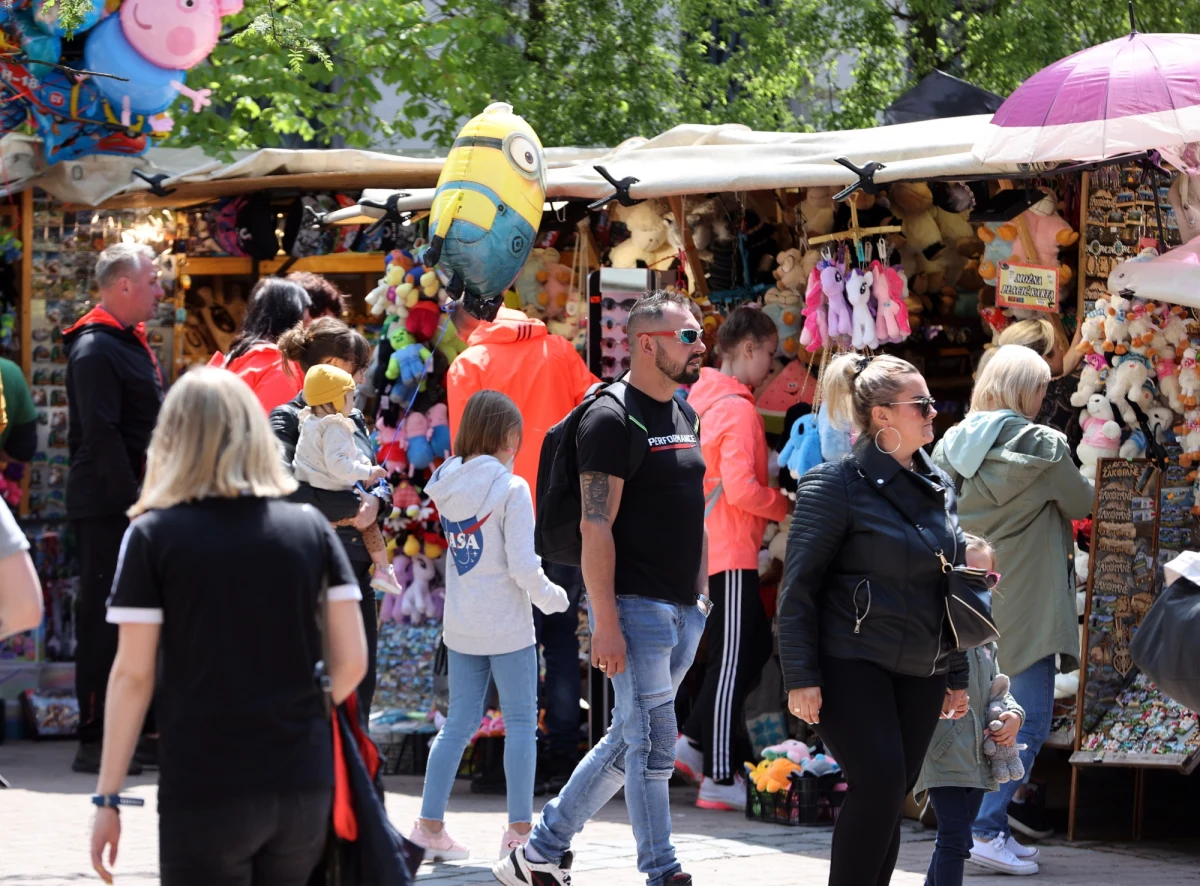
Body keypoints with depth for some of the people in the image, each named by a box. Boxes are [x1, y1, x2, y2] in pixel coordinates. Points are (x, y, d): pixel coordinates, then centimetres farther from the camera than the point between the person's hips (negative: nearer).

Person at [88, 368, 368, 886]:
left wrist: (107, 797, 0)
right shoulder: (311, 528, 4)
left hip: (206, 791, -3)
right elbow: (352, 660, 2)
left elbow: (133, 675, -5)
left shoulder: (153, 536, -4)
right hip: (304, 785, 3)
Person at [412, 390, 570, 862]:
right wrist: (552, 597, 0)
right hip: (507, 627, -6)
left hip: (461, 628, 6)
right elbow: (523, 566, -18)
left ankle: (429, 824, 11)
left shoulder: (446, 486, 3)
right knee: (521, 722, 3)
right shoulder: (511, 490, -15)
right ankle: (520, 830, 3)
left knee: (459, 722, 12)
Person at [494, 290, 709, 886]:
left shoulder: (684, 416, 16)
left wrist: (702, 594, 17)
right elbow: (596, 527, -15)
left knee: (629, 740, 11)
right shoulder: (612, 419, -11)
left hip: (683, 611, 9)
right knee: (652, 741, -7)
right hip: (636, 606, -9)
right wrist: (606, 623, -20)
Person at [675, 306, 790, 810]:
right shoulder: (738, 410, -17)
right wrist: (786, 506, -7)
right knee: (732, 661, -3)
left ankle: (693, 743, 17)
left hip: (708, 550, 9)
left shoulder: (702, 402, 12)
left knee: (754, 647, 18)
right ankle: (719, 779, 0)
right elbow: (742, 489, -23)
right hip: (730, 556, -9)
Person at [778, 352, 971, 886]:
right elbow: (798, 588, -9)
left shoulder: (937, 485, 12)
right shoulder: (837, 486, -9)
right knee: (878, 783, -17)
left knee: (891, 795, 5)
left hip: (920, 671, 7)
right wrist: (801, 677, -14)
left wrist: (957, 675, 18)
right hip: (852, 663, -6)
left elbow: (952, 585, 20)